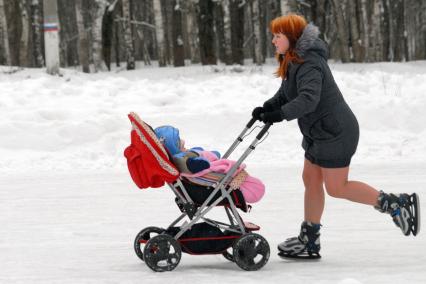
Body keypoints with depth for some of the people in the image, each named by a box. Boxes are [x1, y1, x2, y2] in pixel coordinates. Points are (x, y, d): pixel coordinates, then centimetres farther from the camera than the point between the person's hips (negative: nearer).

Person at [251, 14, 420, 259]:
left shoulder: (308, 64, -23)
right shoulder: (293, 62, 10)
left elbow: (308, 99, -36)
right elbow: (284, 96, 13)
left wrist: (280, 115, -45)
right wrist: (267, 108, -5)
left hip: (335, 133, -10)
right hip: (318, 133, 10)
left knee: (336, 188, -4)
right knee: (311, 181, 11)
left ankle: (396, 204, 2)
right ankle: (309, 242, 17)